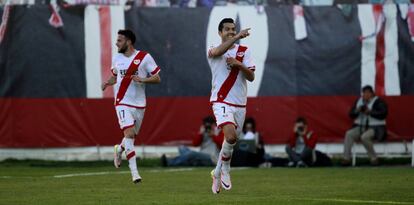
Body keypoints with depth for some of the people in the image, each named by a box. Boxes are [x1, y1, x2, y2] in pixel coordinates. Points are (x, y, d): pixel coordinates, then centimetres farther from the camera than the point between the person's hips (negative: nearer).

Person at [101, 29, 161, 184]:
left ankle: (119, 149, 47)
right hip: (123, 102, 0)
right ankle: (134, 172, -16)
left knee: (132, 135, 11)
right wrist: (108, 83, 2)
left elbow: (157, 78, -3)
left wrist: (143, 80, -21)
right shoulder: (117, 58, 7)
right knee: (129, 133, -15)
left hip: (139, 104, 0)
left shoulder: (144, 57, -5)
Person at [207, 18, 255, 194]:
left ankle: (217, 173, 30)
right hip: (221, 101, -4)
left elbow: (251, 77, 0)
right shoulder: (212, 51, 0)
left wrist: (239, 65, -18)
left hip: (240, 104, 4)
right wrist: (237, 37, -37)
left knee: (230, 140, 9)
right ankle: (225, 168, -2)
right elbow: (218, 52, -26)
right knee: (231, 136, -25)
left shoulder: (244, 51, 8)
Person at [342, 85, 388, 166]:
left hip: (375, 128, -6)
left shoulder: (378, 102, -5)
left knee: (364, 137, -36)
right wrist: (357, 110, -10)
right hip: (360, 127, 6)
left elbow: (383, 114, -18)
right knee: (349, 134, -23)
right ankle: (346, 158, -28)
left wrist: (370, 112, -23)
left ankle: (374, 158, -22)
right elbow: (351, 114, 12)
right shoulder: (359, 101, 13)